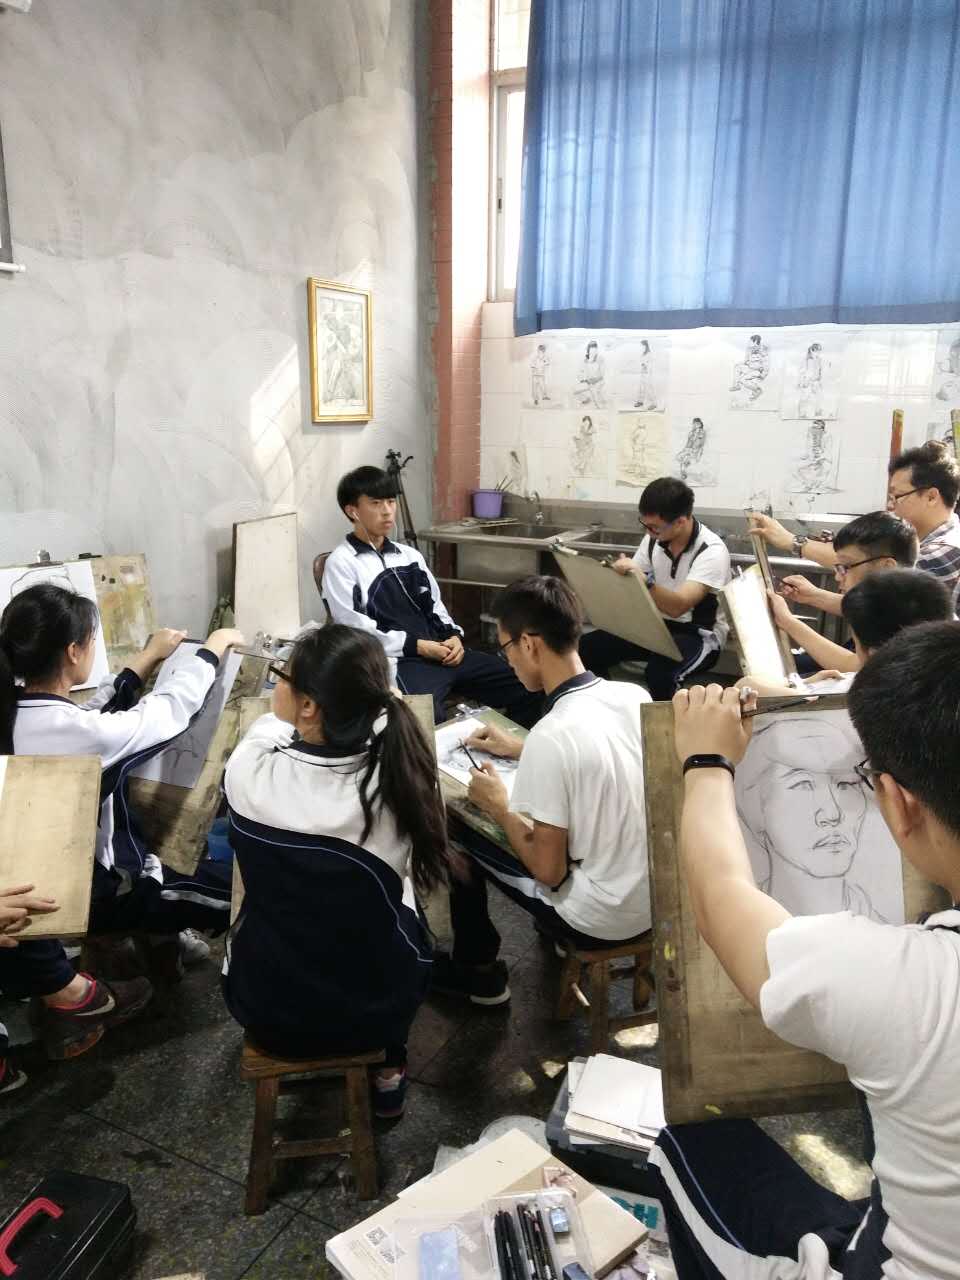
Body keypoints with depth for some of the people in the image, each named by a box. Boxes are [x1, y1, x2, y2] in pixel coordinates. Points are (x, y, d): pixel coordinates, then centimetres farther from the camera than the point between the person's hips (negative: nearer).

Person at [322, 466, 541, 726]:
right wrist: (418, 646, -14)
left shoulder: (410, 555, 20)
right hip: (398, 661, -7)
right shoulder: (341, 563, 0)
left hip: (442, 652, 7)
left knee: (529, 690, -4)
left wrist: (453, 637, 0)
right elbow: (356, 632, -9)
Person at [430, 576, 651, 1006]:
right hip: (655, 894, 7)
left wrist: (498, 807, -5)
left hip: (600, 918, -7)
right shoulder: (636, 696, -6)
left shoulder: (551, 735, -27)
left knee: (456, 827, 9)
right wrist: (522, 751, 18)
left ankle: (477, 972, 26)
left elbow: (548, 872, -20)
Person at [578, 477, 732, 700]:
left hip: (699, 635, -6)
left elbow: (677, 606, -31)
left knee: (659, 670, -37)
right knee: (586, 649, -12)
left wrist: (643, 579, -46)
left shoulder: (712, 551, -21)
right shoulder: (654, 539, -1)